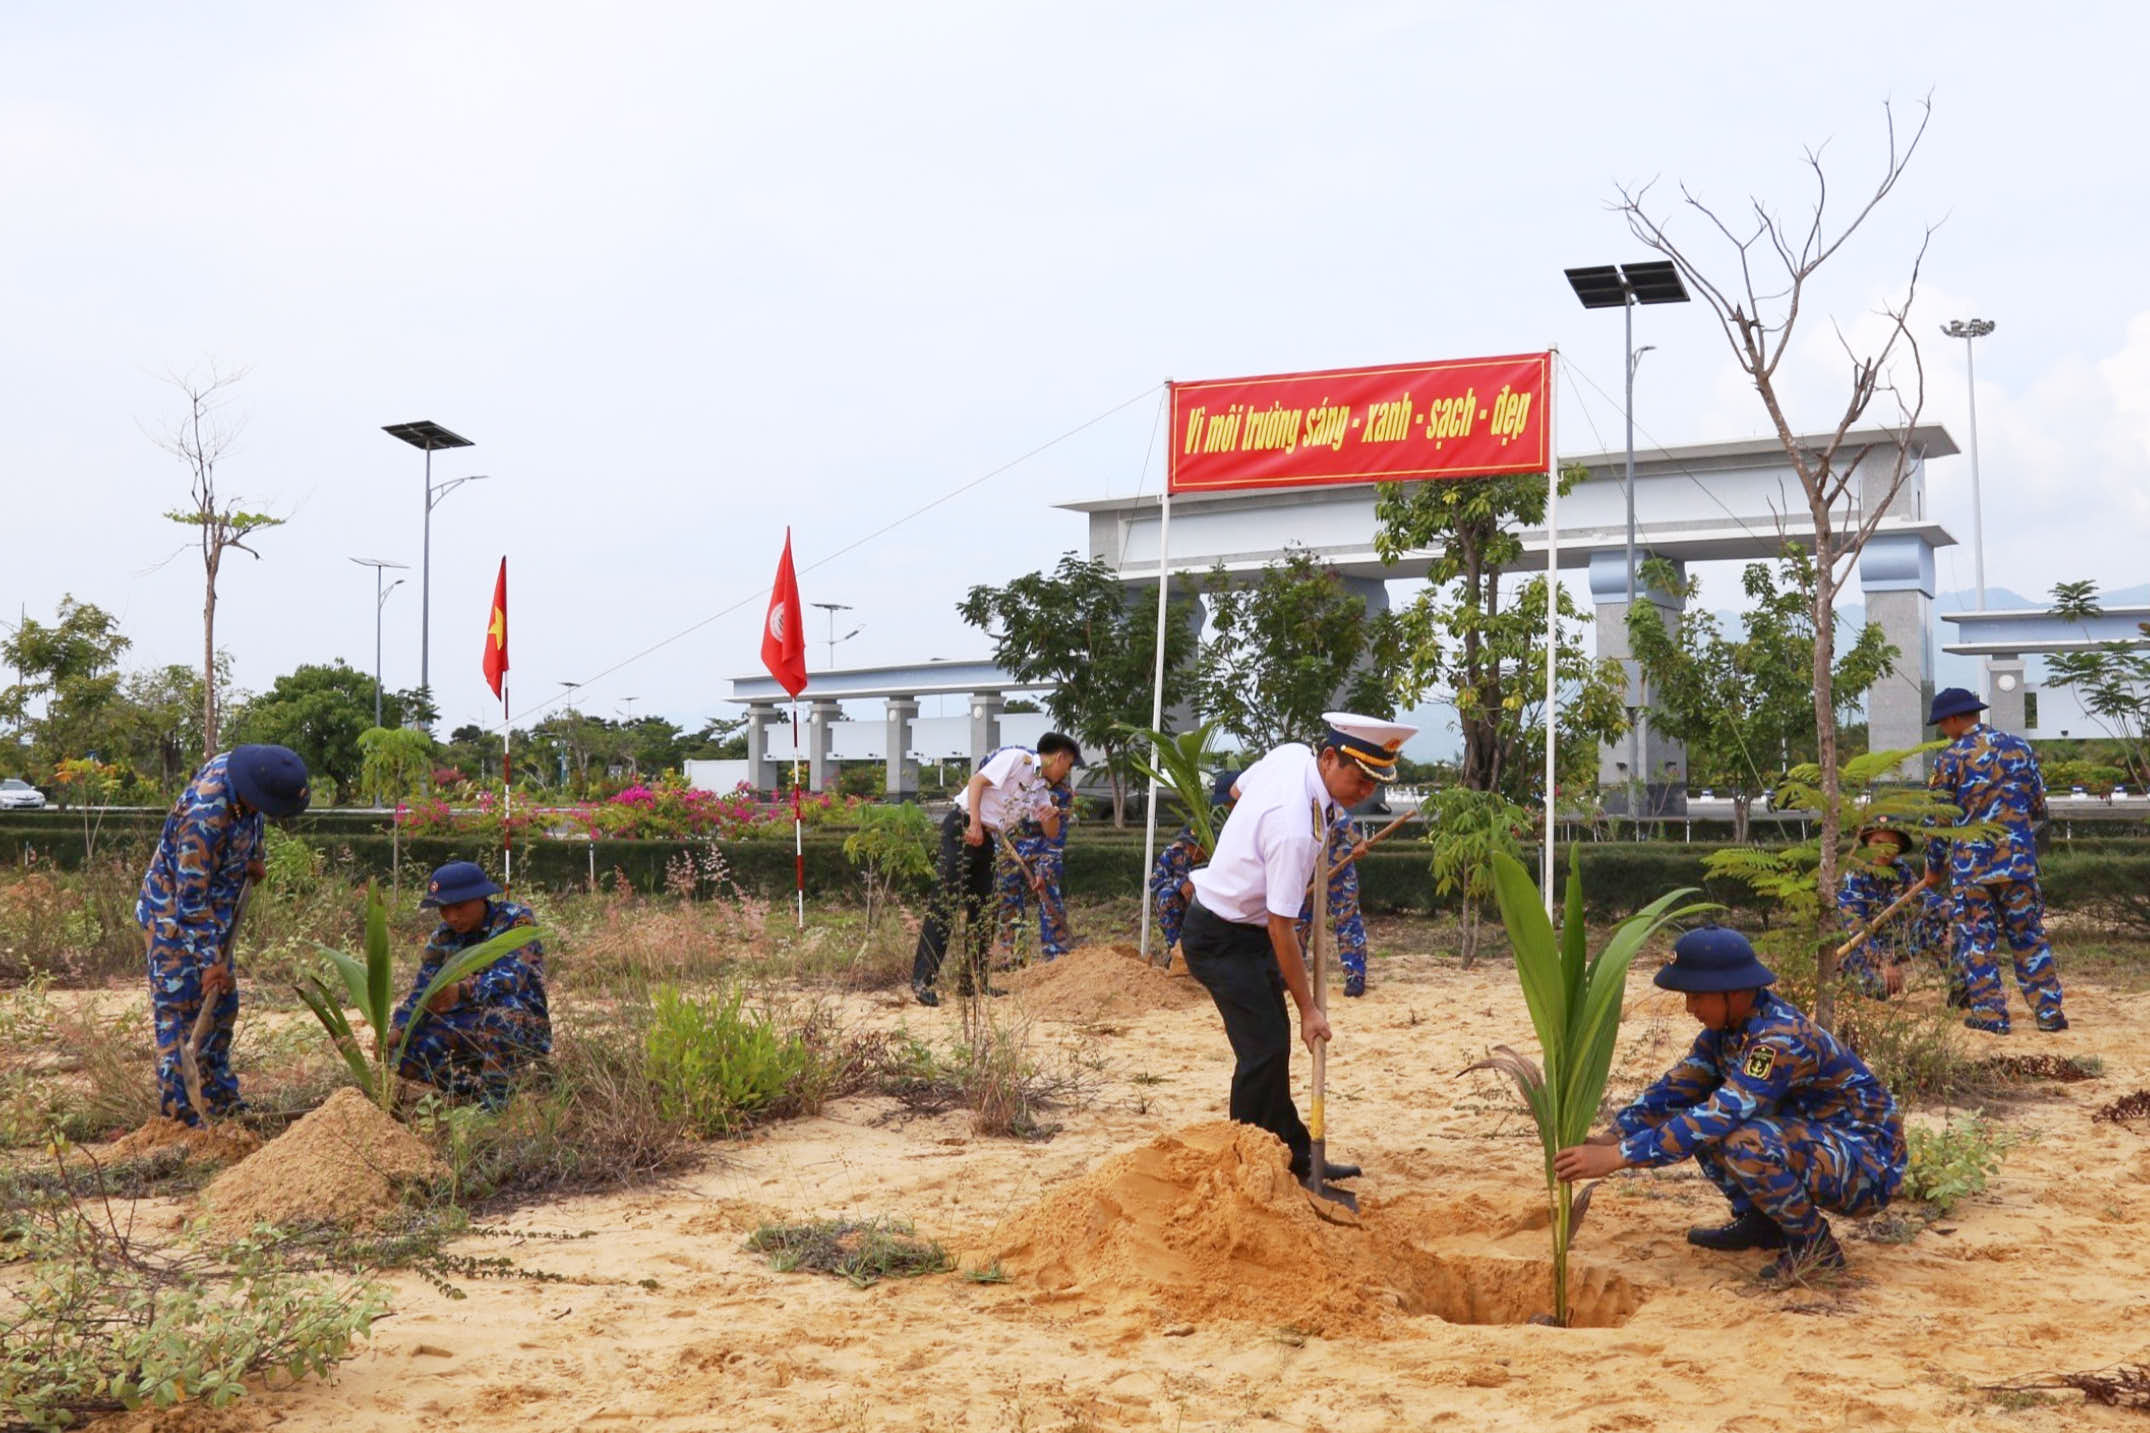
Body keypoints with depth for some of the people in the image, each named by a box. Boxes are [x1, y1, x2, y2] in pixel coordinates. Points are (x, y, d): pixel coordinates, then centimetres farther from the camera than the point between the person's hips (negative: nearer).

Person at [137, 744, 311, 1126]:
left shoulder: (234, 766, -11)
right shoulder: (204, 817, -35)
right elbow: (191, 899, -29)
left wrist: (255, 857, 17)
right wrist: (210, 960, -25)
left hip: (216, 913, 9)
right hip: (174, 918, -9)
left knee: (222, 1006, 14)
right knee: (181, 1011, -7)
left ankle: (222, 1101, 24)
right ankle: (180, 1114, -1)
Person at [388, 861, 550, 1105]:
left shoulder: (517, 920, -13)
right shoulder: (443, 936, 4)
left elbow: (512, 976, -29)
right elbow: (422, 991, -2)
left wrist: (463, 991, -46)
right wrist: (397, 1030, -22)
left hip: (524, 1029, -6)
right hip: (468, 1029, 6)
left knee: (500, 1009, -38)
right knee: (406, 1049, -16)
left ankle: (495, 1101, -24)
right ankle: (478, 1088, 4)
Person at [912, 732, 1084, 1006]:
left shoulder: (1040, 786, 15)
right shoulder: (1017, 758, -9)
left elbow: (1051, 832, 19)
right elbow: (977, 781, -17)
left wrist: (1051, 816, -4)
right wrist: (975, 824, -24)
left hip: (986, 838, 9)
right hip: (961, 828, -9)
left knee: (983, 909, 9)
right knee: (944, 903, -14)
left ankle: (972, 981, 18)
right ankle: (922, 980, -17)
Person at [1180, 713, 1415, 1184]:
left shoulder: (1290, 753, -7)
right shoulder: (1296, 830, -33)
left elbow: (1240, 788, 16)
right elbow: (1281, 928, -27)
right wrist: (1309, 1008, -19)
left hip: (1242, 924, 10)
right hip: (1224, 940, -10)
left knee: (1272, 1043, 14)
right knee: (1264, 1048, -11)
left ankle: (1295, 1156, 23)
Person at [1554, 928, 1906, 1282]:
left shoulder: (1783, 1039, -29)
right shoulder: (1726, 1028, -2)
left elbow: (1718, 1119, -36)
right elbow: (1675, 1088, 1)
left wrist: (1616, 1157, -37)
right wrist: (1609, 1139, -15)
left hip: (1870, 1165, -9)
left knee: (1746, 1142, -34)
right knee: (1695, 1112, 1)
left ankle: (1815, 1242, -9)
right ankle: (1760, 1223, 10)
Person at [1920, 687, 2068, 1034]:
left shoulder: (1950, 759, -6)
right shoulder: (2019, 747, 5)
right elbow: (2038, 807, 11)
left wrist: (1933, 868, 10)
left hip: (1970, 864, -3)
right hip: (2019, 860, 3)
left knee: (1976, 939, 5)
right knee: (2029, 936, 10)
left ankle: (1990, 1012, 4)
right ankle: (2049, 1010, 10)